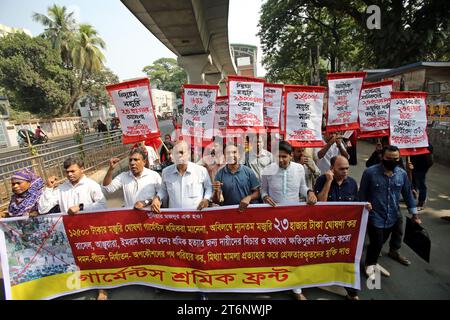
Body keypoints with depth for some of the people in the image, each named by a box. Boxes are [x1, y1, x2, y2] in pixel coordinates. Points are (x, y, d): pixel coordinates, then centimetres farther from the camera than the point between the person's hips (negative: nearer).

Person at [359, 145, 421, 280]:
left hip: (392, 218, 5)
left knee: (380, 243, 18)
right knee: (376, 243, 1)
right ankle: (369, 265, 29)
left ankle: (373, 263, 42)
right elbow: (362, 195, -8)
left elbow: (408, 194, 9)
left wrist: (414, 215, 10)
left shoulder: (402, 174, -1)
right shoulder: (370, 172, -15)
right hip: (374, 217, -4)